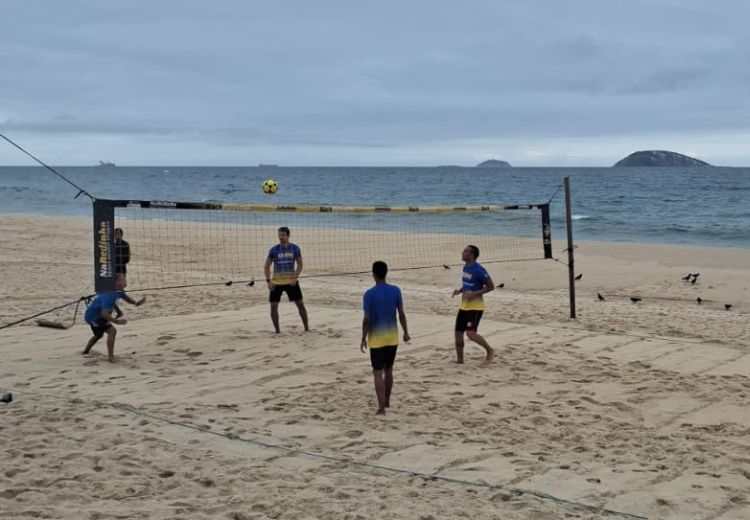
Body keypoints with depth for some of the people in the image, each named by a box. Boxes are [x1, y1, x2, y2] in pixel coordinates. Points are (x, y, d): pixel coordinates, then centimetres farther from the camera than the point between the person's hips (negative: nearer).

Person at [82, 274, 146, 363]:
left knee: (98, 334, 31)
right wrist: (116, 321, -43)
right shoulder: (109, 295, -34)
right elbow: (104, 313, -40)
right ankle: (111, 357, -19)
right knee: (112, 331, -21)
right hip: (93, 316, -10)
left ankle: (86, 352, 53)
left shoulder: (119, 291, -5)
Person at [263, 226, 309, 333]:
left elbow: (300, 264, 1)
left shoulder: (295, 248, -3)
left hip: (291, 282, 0)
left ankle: (307, 328, 11)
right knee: (273, 306, -4)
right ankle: (277, 330, 10)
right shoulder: (274, 250, -4)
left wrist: (295, 277, -12)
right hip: (276, 282, 0)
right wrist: (268, 281, -9)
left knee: (300, 304, 0)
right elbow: (267, 266, 1)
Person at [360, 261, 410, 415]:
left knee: (378, 372, 0)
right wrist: (406, 332, 12)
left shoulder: (370, 294, -14)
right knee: (388, 370, 18)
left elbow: (367, 319, -13)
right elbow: (401, 314, 1)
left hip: (376, 338, -4)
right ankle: (386, 402, 31)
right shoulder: (396, 291, -3)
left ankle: (381, 407, -5)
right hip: (392, 336, 4)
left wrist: (363, 338, -3)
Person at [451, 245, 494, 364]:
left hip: (475, 306, -9)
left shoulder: (479, 270, -18)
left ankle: (489, 350, 3)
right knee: (458, 333, 8)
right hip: (464, 306, 9)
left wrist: (474, 293, -22)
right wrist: (460, 290, 4)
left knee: (470, 333, -19)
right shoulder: (465, 267, 8)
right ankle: (459, 360, 20)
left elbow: (491, 286, -14)